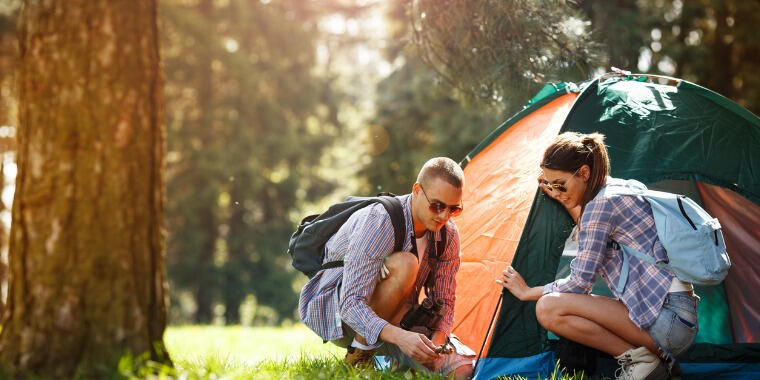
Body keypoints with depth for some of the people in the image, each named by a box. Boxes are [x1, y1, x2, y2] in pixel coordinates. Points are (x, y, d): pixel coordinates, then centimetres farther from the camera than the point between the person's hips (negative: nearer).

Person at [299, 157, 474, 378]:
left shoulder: (448, 235, -8)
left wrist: (438, 338, -24)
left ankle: (397, 359, 12)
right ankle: (359, 356, -21)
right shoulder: (377, 222, -30)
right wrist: (399, 336, -50)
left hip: (392, 319, 6)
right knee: (404, 265, -35)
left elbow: (444, 300, -1)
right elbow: (351, 304, -35)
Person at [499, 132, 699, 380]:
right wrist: (570, 207, 21)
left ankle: (638, 359, -10)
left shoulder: (602, 204, -13)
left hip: (667, 317, -10)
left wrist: (528, 292, 5)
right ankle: (651, 356, 7)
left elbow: (580, 282, -10)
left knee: (549, 308, -18)